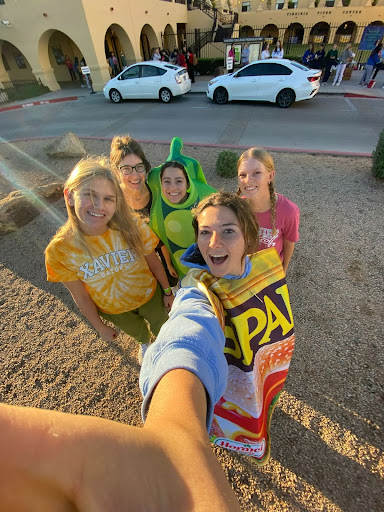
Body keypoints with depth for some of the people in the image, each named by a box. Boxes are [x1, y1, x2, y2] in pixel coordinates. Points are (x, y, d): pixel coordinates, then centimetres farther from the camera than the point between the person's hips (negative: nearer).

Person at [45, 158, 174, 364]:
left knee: (162, 328, 27)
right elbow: (81, 296, -14)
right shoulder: (59, 251, -28)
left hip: (150, 295, 0)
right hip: (113, 310, 1)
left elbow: (153, 262, -13)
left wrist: (167, 291, 0)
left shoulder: (133, 228, -31)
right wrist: (100, 326, 0)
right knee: (136, 331, 32)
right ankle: (144, 343, 71)